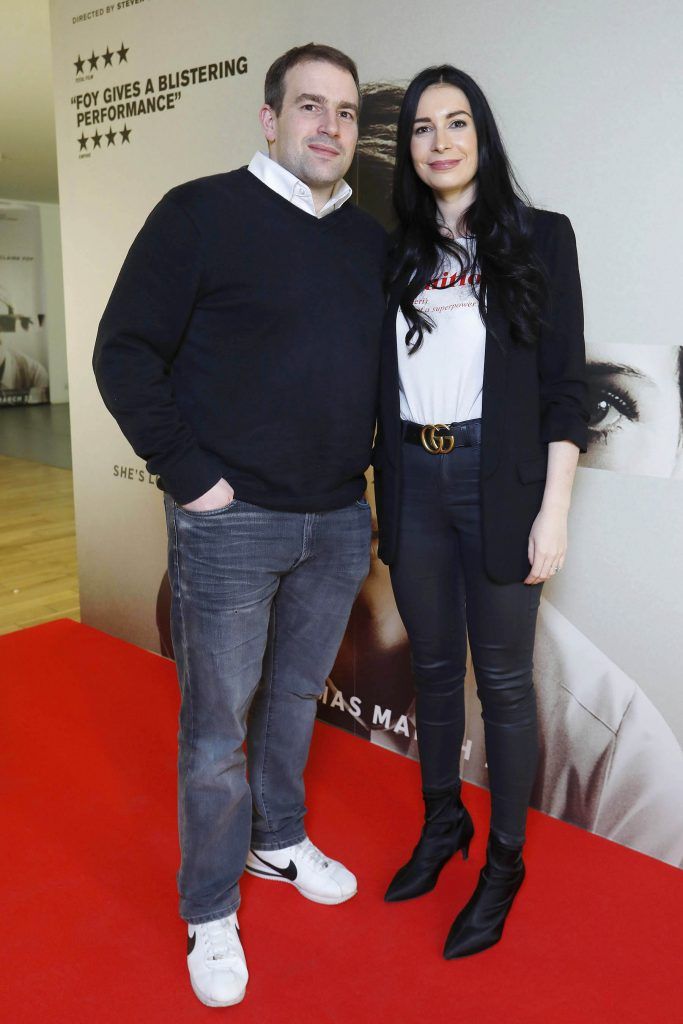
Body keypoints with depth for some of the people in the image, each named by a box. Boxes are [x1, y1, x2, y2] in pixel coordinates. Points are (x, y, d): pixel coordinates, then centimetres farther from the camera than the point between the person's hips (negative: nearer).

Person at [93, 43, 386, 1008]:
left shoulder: (371, 241, 11)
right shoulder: (201, 213, -7)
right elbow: (124, 350, -9)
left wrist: (364, 468, 9)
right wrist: (189, 472, -13)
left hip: (339, 522, 6)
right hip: (231, 522, -5)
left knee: (297, 696, 20)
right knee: (217, 725, 6)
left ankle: (279, 840, 43)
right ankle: (210, 912, 26)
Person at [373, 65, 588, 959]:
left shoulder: (540, 239, 0)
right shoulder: (397, 252, 9)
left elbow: (565, 387, -4)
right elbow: (383, 380, 11)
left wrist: (554, 512, -10)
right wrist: (378, 483, 4)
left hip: (496, 481, -3)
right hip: (412, 482, 4)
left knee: (502, 676, 7)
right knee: (433, 666, 15)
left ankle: (505, 861, 25)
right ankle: (442, 822, 37)